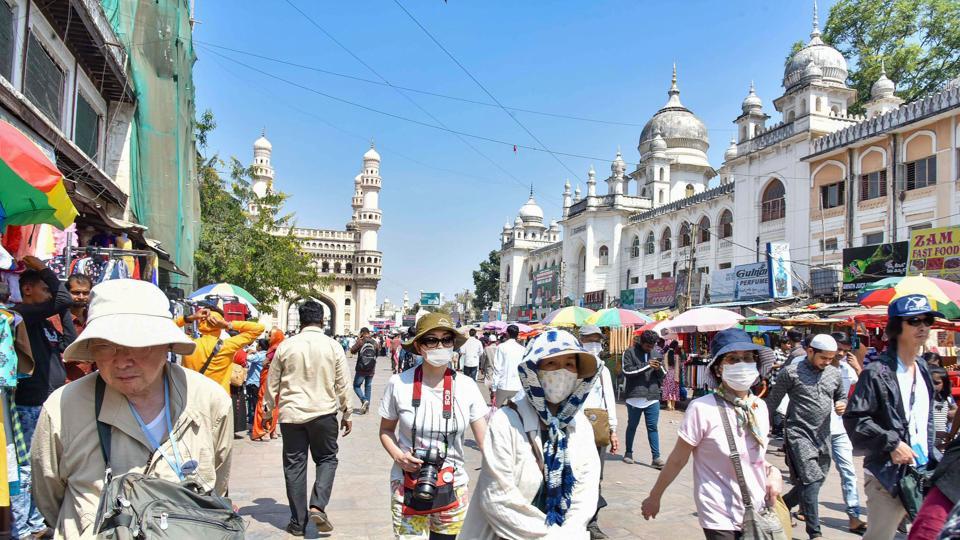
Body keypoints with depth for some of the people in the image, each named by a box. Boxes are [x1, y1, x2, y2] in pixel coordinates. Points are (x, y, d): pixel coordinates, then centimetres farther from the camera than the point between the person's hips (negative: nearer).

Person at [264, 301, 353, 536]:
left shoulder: (286, 345, -1)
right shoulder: (333, 346, -3)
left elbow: (272, 382, 5)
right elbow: (342, 384, 1)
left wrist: (268, 409, 19)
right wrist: (346, 413, 12)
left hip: (291, 413, 1)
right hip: (324, 412, -1)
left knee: (294, 465, 9)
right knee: (327, 459, 15)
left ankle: (298, 522, 14)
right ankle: (318, 505, -4)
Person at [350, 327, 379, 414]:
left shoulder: (360, 341, -12)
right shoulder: (375, 342, 0)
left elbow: (352, 351, -5)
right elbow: (378, 352, 12)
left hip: (361, 369, -4)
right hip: (371, 370, 4)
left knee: (356, 386, 8)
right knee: (368, 387, 14)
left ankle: (364, 400, -13)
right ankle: (367, 406, 14)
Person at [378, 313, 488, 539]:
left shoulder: (466, 386, -8)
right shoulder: (399, 384, -11)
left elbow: (485, 441, -7)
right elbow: (386, 431, 4)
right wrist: (398, 455, -14)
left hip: (453, 489, 2)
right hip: (408, 488, -1)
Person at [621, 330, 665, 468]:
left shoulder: (655, 354, 11)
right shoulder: (630, 353, -2)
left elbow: (662, 376, 16)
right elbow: (627, 371, -14)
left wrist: (659, 369, -8)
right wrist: (647, 365, -18)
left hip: (653, 397, 3)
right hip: (635, 397, -3)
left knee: (653, 428, 3)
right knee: (632, 426, 11)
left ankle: (656, 457, 5)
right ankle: (628, 452, 25)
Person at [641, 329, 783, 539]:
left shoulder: (760, 407, -1)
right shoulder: (702, 408, -19)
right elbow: (677, 460, -9)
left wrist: (772, 471, -5)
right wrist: (654, 497, -2)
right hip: (721, 518, -5)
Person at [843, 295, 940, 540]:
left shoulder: (922, 369, 13)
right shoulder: (877, 372, -13)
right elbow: (854, 419, -16)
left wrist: (931, 455, 14)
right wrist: (892, 444, -18)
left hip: (922, 473, 8)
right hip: (887, 475, -7)